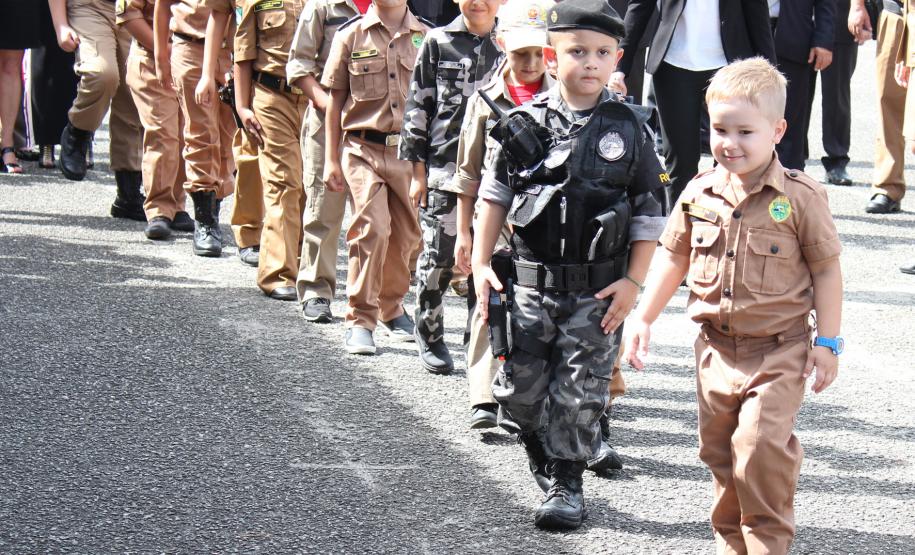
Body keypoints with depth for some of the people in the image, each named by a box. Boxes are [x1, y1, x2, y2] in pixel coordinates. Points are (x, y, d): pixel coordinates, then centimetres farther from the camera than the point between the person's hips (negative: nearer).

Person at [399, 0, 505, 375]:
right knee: (438, 253, -1)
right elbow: (418, 107, 5)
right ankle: (430, 338, 16)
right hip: (445, 165, -1)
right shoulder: (437, 42, 4)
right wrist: (418, 172, 2)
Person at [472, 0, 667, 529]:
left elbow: (650, 212, 1)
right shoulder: (528, 123, -1)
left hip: (598, 290, -2)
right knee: (519, 388, 5)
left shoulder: (630, 128, -3)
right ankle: (547, 464, 31)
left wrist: (633, 281, -5)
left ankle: (567, 484, 16)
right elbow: (496, 193, 9)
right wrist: (481, 262, 6)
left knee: (579, 393, 1)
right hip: (531, 281, 2)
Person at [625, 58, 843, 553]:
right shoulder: (699, 194, 1)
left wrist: (827, 341, -5)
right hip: (717, 348, 5)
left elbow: (826, 269, -5)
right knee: (718, 449, 13)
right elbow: (673, 257, 13)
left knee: (761, 445, -17)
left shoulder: (800, 198, -11)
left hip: (778, 351, -5)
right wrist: (642, 318, 10)